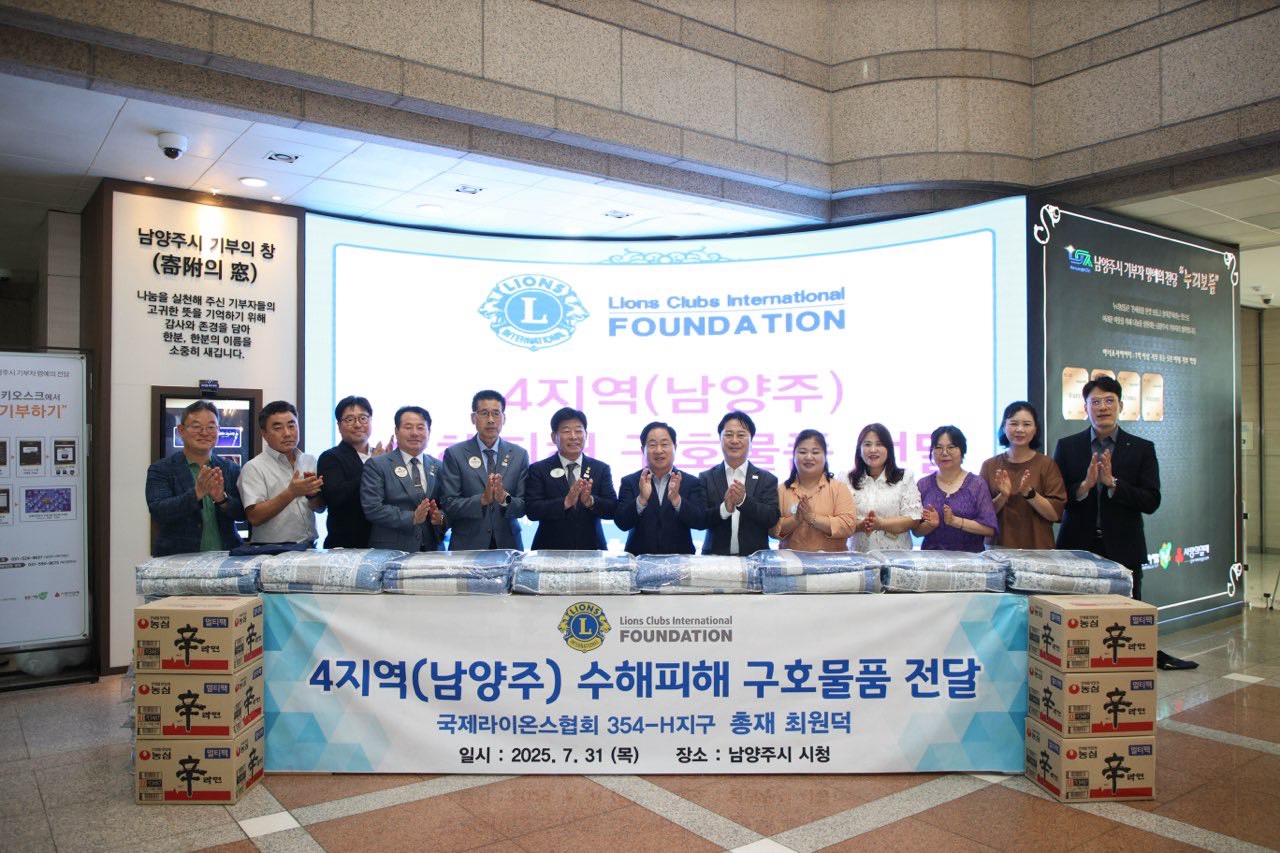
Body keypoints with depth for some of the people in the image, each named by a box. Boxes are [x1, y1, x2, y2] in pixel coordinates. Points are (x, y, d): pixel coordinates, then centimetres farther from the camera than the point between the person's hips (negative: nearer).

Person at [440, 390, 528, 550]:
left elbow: (524, 506, 0)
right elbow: (449, 505, -7)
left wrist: (505, 499, -19)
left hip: (508, 544, 2)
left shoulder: (519, 455, 3)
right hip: (467, 546, -2)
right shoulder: (454, 454, -3)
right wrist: (483, 500, -22)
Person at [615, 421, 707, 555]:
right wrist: (641, 499, -18)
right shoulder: (629, 482, 7)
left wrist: (676, 499, -17)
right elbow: (622, 523, -3)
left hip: (679, 559, 1)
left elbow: (701, 523, -4)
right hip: (640, 559, -1)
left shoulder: (692, 483, 6)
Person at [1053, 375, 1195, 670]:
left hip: (1123, 549, 0)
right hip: (1078, 547, 0)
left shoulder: (1142, 449, 5)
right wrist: (1084, 485, -17)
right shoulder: (1067, 446, 5)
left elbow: (1151, 501, -3)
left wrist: (1112, 483, -16)